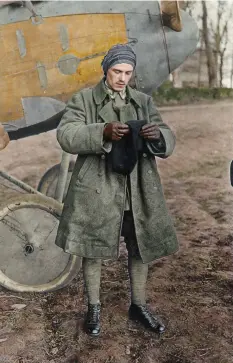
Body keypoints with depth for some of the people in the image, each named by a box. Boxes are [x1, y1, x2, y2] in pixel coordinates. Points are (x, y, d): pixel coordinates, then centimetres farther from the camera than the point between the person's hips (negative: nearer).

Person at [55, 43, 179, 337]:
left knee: (141, 248, 11)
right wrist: (103, 132, -27)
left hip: (137, 190, 3)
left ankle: (138, 306, 31)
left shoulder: (144, 102, 11)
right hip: (97, 189, -3)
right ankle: (93, 308, 27)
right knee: (92, 250, 7)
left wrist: (158, 134, -19)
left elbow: (168, 142, 6)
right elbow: (65, 135, -12)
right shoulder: (83, 99, 1)